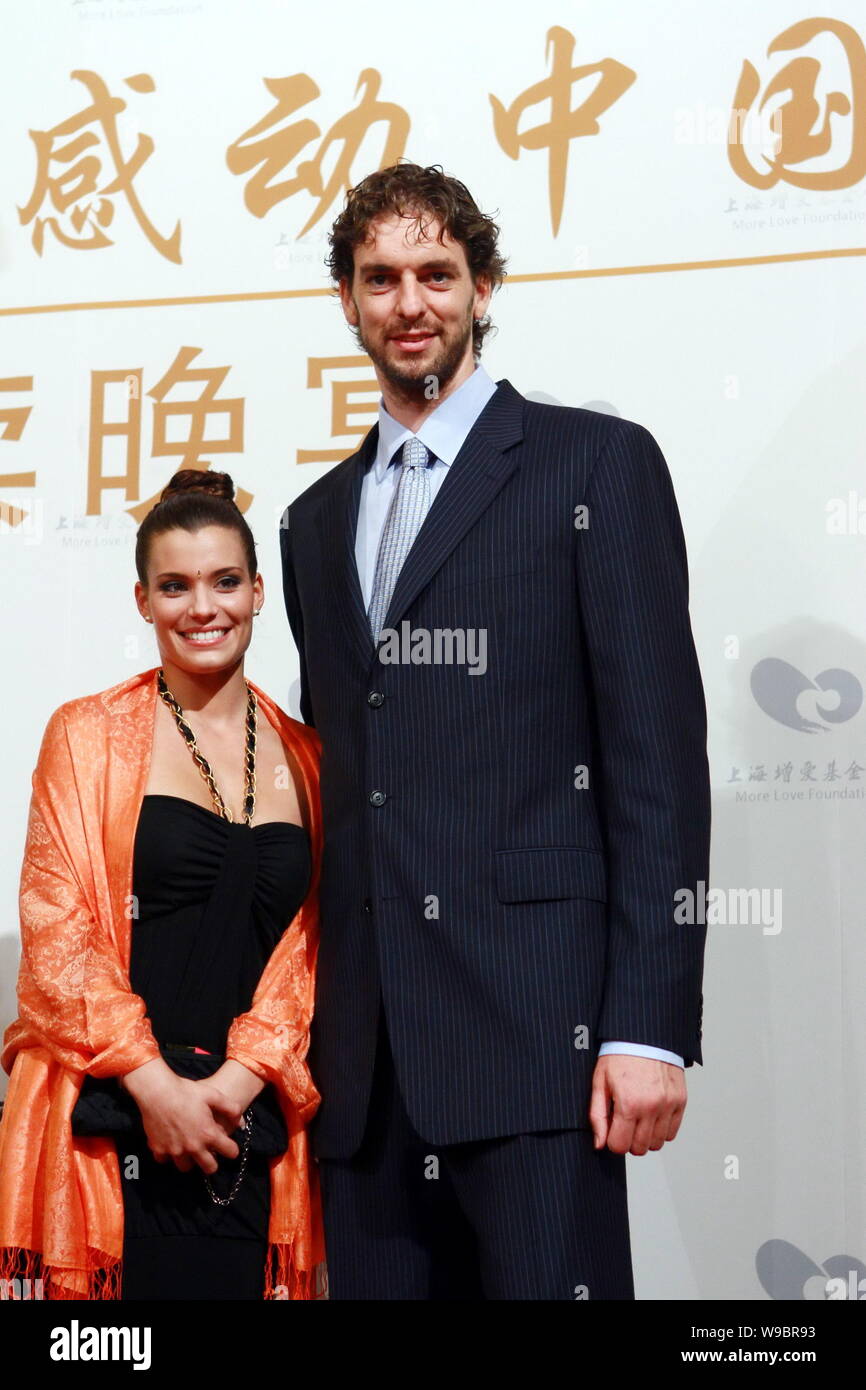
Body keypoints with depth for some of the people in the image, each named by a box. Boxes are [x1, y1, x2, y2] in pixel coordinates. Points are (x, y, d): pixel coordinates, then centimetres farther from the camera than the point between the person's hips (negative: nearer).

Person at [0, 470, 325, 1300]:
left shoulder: (301, 757, 12)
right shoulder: (89, 734, 4)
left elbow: (306, 945, 7)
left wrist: (239, 1078, -9)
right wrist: (154, 1083, -12)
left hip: (252, 1130, 3)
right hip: (112, 1120, -2)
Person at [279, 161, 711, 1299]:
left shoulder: (596, 464, 2)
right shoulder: (317, 520, 20)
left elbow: (660, 754, -5)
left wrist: (650, 1025, -12)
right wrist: (308, 1028, 13)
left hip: (533, 1022, -5)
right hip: (365, 1050, 5)